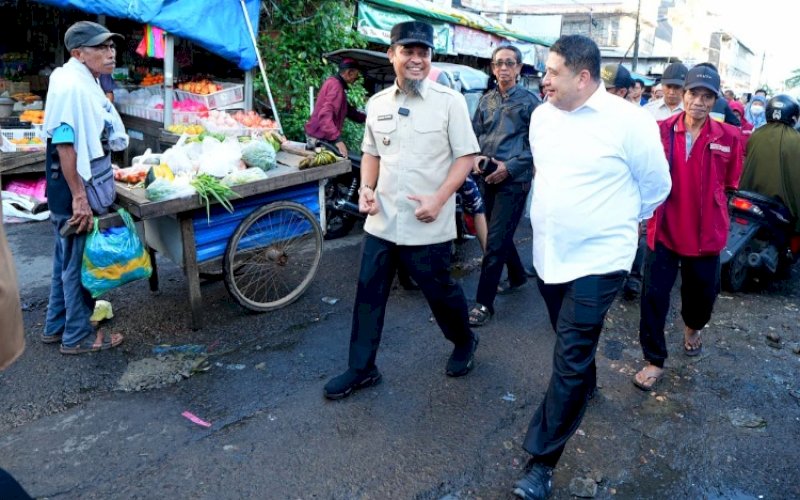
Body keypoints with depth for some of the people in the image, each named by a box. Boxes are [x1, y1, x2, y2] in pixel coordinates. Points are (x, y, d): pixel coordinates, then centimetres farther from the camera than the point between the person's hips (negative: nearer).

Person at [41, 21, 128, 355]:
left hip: (83, 190, 10)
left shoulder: (85, 84, 12)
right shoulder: (71, 87, -19)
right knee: (79, 264, 3)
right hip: (75, 195, -10)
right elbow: (64, 144, -24)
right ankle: (77, 336, 18)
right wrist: (79, 197, -25)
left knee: (68, 260, 19)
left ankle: (56, 326, 34)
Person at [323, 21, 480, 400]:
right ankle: (361, 369, 25)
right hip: (381, 222, 5)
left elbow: (466, 156, -7)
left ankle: (464, 344, 41)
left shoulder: (449, 101, -7)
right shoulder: (377, 103, 7)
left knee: (441, 292, 11)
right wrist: (366, 188, -1)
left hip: (428, 225, -4)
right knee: (368, 295, 9)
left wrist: (439, 199, -19)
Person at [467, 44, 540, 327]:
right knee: (500, 235, 18)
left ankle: (484, 302, -2)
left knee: (496, 241, -8)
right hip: (489, 178, 6)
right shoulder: (486, 100, 11)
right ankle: (517, 276, 41)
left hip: (514, 180, -6)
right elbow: (475, 134, 13)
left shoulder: (529, 101, -3)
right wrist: (476, 157, -7)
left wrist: (509, 167, -16)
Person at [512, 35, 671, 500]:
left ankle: (542, 461, 5)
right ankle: (585, 388, 53)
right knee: (571, 345, 23)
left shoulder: (629, 121, -16)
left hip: (598, 260, -6)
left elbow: (656, 186, -2)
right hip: (549, 253, 6)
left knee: (570, 361, -5)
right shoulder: (542, 116, 1)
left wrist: (619, 220, 11)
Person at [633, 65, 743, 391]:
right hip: (664, 228, -1)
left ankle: (692, 327, 54)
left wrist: (707, 205, 6)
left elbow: (729, 183, 8)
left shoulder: (728, 137, -5)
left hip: (706, 232, 2)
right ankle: (654, 361, 17)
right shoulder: (662, 130, -7)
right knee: (654, 296, -1)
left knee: (702, 293, 19)